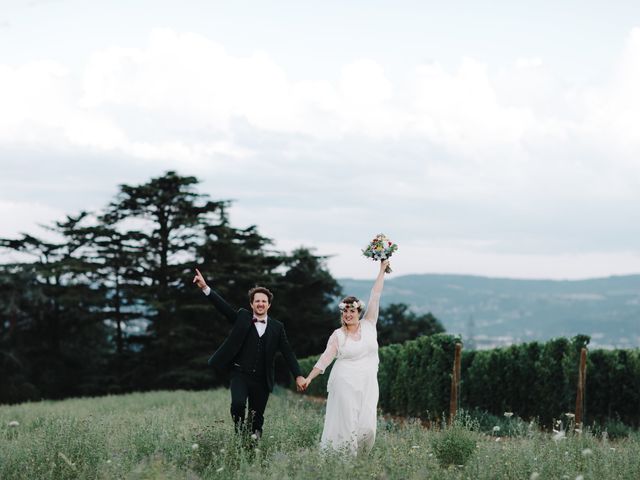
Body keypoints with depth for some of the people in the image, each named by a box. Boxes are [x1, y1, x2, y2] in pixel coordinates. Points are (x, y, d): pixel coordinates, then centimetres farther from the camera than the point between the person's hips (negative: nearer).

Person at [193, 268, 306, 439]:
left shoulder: (277, 327, 7)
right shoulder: (242, 317, 4)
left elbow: (288, 353, 6)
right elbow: (223, 306, -7)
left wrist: (298, 376, -3)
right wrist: (205, 288, -21)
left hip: (261, 380, 2)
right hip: (240, 374, -2)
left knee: (257, 417, 5)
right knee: (238, 403, -24)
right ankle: (239, 434, 0)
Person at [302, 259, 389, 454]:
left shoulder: (368, 325, 7)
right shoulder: (338, 335, 3)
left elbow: (375, 297, 7)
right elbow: (325, 358, 3)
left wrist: (382, 270, 7)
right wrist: (309, 377, -3)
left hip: (368, 384, 2)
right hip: (345, 384, -2)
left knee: (367, 425, -7)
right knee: (346, 422, -7)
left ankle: (360, 455, 11)